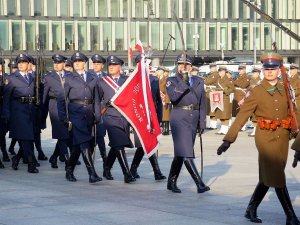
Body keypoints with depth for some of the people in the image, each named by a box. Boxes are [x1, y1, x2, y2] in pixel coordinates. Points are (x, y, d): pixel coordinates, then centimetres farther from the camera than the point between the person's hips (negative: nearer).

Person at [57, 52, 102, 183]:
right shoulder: (69, 79, 5)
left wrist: (97, 116, 6)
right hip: (75, 112, -4)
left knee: (77, 144, 10)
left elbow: (96, 98, 14)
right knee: (84, 142, -13)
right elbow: (62, 99, 3)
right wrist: (63, 117, -5)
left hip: (88, 112, 4)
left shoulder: (92, 79, 14)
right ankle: (92, 174, -18)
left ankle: (69, 171, 24)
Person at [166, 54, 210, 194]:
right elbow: (173, 97, -20)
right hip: (179, 119, -5)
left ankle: (172, 182, 23)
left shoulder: (199, 82, 11)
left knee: (180, 153, 12)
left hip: (193, 119, 5)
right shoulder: (172, 81, -1)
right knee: (185, 153, -13)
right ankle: (200, 184, -17)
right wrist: (183, 82, -28)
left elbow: (202, 103, 14)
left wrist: (202, 123, 9)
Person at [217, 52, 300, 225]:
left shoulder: (285, 90, 8)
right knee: (277, 178, -6)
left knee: (268, 177, 11)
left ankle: (251, 210, 24)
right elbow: (242, 116, -9)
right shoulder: (256, 92, -5)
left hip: (283, 138, 5)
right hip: (266, 137, -5)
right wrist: (228, 139, -15)